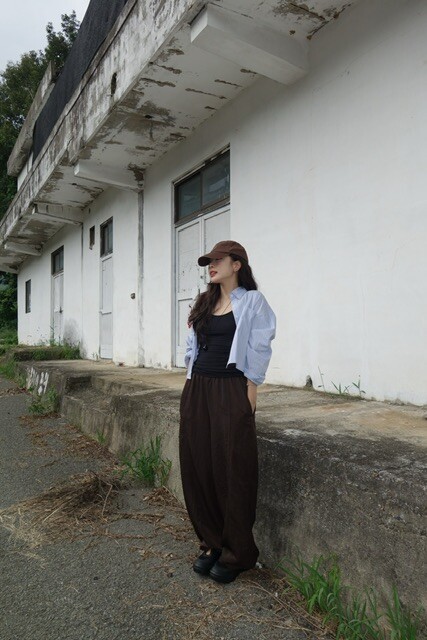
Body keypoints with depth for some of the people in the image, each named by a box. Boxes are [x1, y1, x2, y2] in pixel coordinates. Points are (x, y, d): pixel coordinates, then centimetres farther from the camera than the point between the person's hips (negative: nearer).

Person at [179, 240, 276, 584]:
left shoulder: (252, 301, -4)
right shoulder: (203, 303, 15)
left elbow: (258, 352, -8)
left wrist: (248, 398, -13)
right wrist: (191, 388, 11)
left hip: (231, 391, -6)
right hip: (197, 389, 7)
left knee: (232, 471, 2)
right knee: (197, 467, 10)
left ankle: (237, 554, 21)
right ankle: (212, 543, 29)